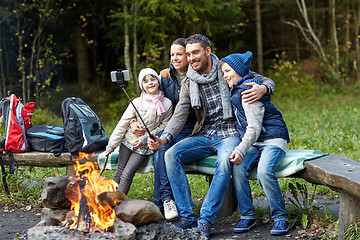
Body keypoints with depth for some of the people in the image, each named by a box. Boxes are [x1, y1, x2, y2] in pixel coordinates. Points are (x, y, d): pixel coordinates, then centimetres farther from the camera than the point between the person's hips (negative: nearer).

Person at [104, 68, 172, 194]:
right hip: (128, 141, 1)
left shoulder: (167, 104, -7)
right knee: (119, 172, 3)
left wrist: (145, 139, -13)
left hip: (145, 148, -1)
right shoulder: (137, 103, -8)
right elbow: (122, 125, -4)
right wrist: (111, 145, -4)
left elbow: (164, 127, -3)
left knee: (127, 175, -11)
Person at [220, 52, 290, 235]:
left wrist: (241, 150, -28)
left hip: (273, 139, -8)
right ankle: (247, 216, -13)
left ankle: (280, 218, -18)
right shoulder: (236, 91, 16)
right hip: (254, 143, 8)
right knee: (238, 169, -21)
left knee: (264, 171, -33)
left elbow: (254, 126, -20)